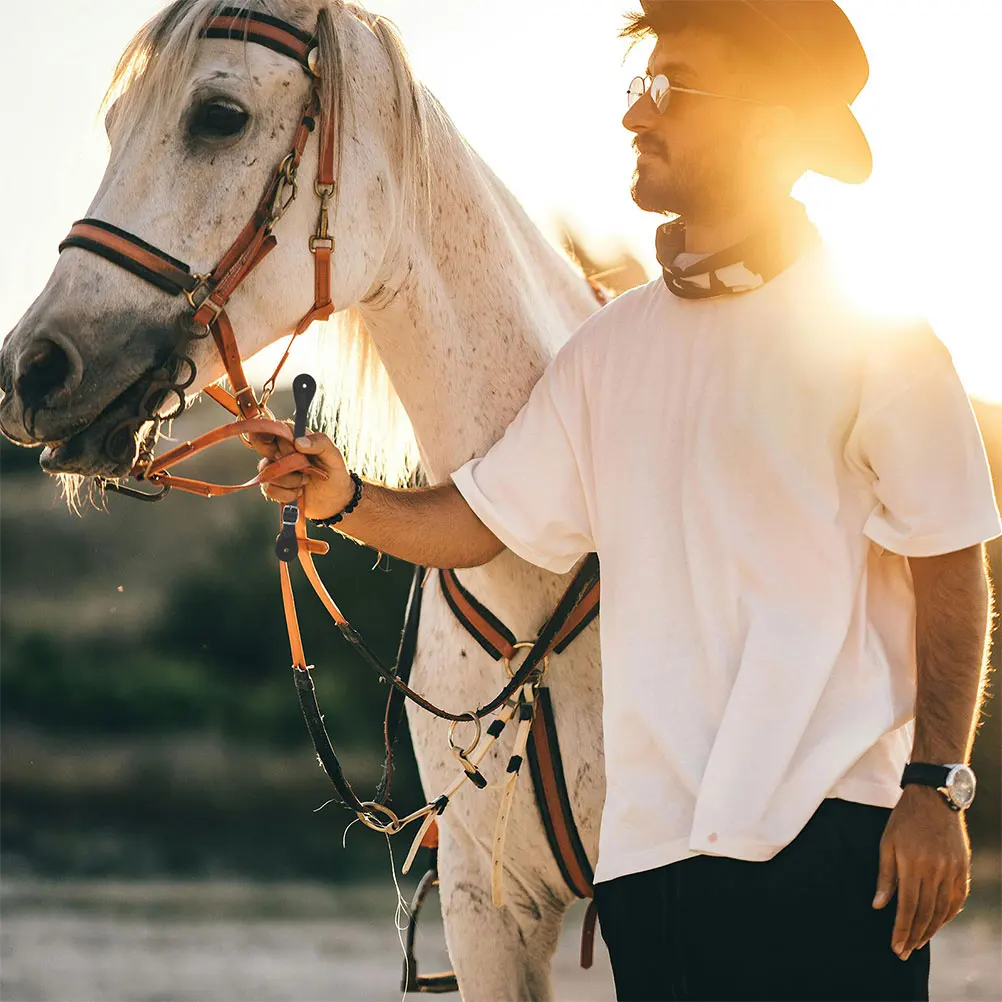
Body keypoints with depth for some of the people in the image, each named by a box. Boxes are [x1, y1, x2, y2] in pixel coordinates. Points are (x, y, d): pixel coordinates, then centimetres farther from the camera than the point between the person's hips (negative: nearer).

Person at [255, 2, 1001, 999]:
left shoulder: (875, 342, -3)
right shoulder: (609, 349, 15)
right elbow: (474, 521, 16)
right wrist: (347, 501, -4)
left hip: (828, 835, -5)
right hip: (649, 834, 5)